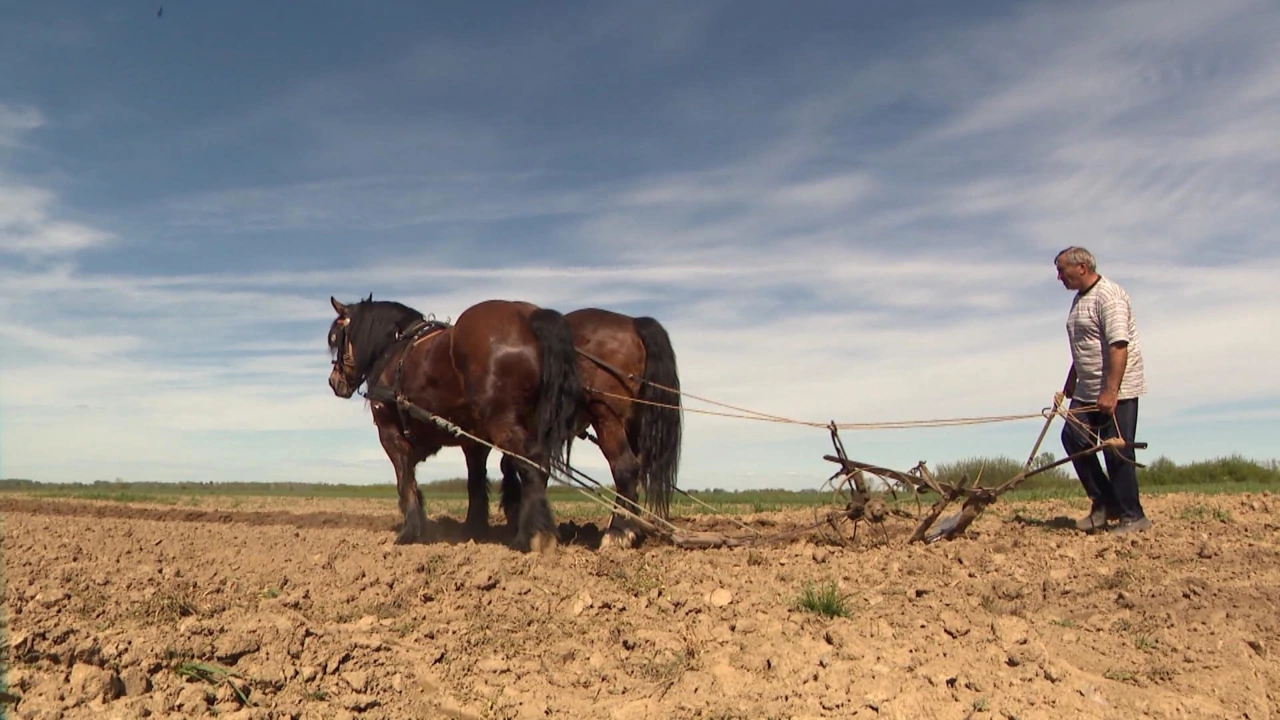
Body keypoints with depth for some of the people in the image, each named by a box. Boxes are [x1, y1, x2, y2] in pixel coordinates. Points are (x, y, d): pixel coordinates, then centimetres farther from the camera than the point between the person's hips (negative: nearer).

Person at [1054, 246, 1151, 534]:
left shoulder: (1108, 296, -15)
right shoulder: (1079, 299, 16)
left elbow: (1119, 346, -24)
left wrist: (1110, 391, -28)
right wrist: (1069, 386, 27)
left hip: (1117, 390, -9)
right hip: (1088, 391, 9)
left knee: (1116, 450, -5)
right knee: (1073, 438, 3)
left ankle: (1131, 516, 7)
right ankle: (1104, 503, 14)